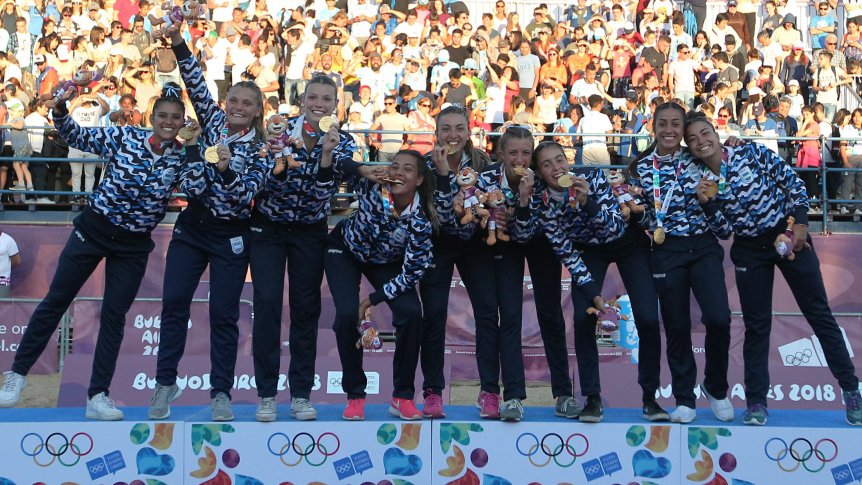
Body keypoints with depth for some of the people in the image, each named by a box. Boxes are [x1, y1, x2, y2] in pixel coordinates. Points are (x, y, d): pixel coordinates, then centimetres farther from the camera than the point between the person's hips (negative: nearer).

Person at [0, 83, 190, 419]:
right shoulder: (124, 137, -8)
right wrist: (60, 109, -23)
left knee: (114, 316, 3)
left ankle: (98, 397, 10)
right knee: (56, 300, 5)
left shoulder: (182, 158, -3)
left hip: (134, 245, 1)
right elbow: (75, 136, -3)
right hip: (94, 228, -1)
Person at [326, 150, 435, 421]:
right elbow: (330, 171, -20)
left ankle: (403, 397, -3)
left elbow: (413, 273, -24)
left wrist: (372, 300, -23)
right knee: (347, 314, -21)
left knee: (411, 313, -19)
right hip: (346, 250, -1)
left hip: (386, 261, 1)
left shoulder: (420, 220, -30)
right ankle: (355, 396, -2)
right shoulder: (373, 188, -31)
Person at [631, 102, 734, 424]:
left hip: (704, 248, 0)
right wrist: (637, 210, -12)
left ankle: (716, 387, 10)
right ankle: (685, 400, 16)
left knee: (718, 318, -15)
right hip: (667, 252, 0)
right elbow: (643, 216, 7)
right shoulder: (641, 168, 5)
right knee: (677, 326, 1)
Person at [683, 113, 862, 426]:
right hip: (750, 250, 2)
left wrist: (800, 223, -14)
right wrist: (705, 202, -16)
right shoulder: (702, 181, -1)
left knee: (819, 313, 3)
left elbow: (792, 182, -7)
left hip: (788, 236, -2)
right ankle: (756, 402, 12)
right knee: (756, 326, 5)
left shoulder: (752, 152, -9)